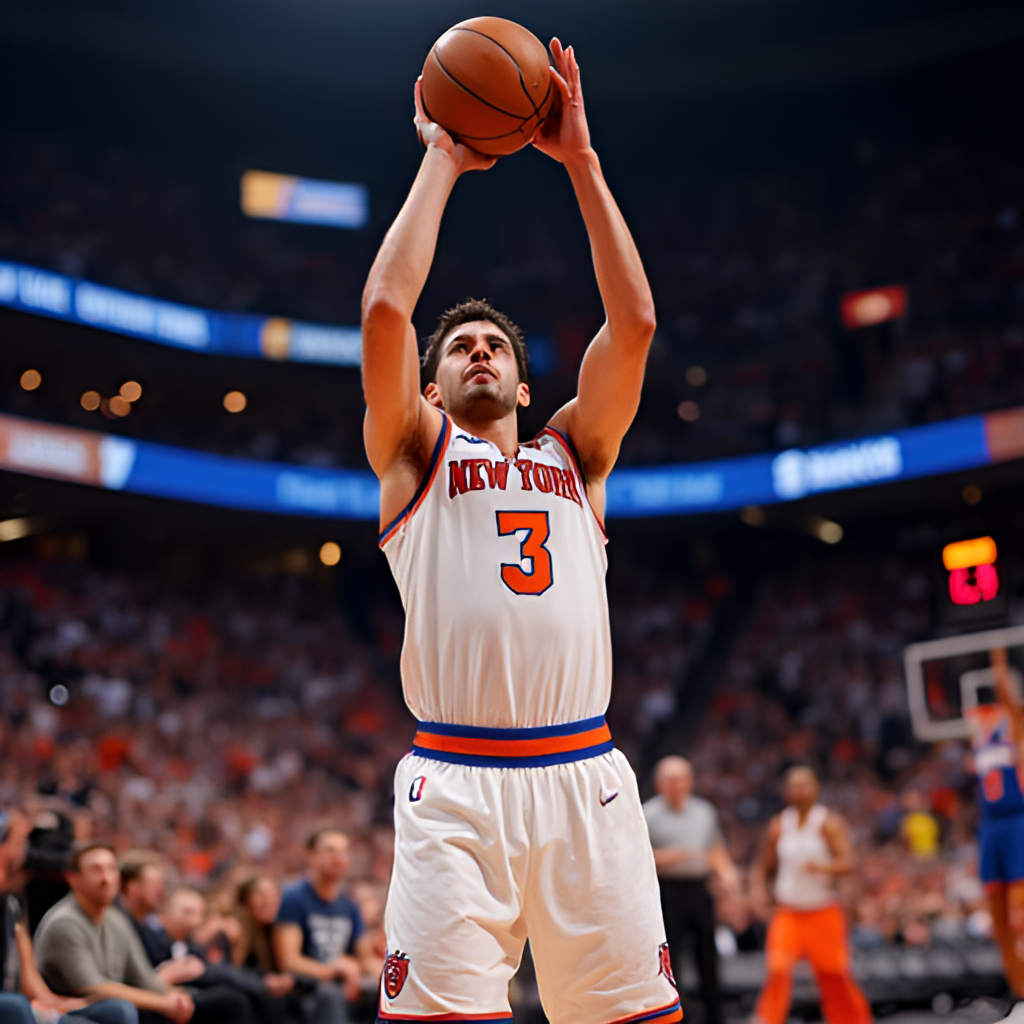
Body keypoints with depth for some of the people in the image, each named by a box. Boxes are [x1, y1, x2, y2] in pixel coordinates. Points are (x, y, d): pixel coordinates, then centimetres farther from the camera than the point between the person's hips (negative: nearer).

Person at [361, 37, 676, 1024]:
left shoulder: (572, 454, 22)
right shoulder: (415, 453, 15)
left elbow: (633, 323, 10)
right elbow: (386, 307, 0)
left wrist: (580, 160, 11)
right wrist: (440, 159, 9)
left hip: (586, 777, 3)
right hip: (455, 784, -2)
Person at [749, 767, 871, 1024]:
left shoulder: (830, 824, -7)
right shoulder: (779, 825, 4)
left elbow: (847, 863, -20)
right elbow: (763, 865, 13)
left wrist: (822, 867, -40)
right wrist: (758, 888, -7)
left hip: (824, 913, -2)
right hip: (788, 913, 2)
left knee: (835, 978, 6)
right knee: (778, 970, -18)